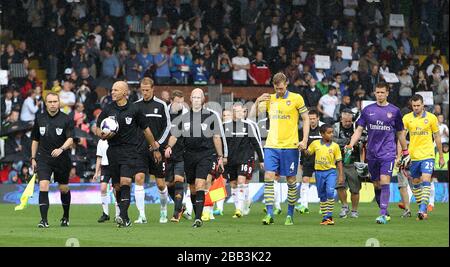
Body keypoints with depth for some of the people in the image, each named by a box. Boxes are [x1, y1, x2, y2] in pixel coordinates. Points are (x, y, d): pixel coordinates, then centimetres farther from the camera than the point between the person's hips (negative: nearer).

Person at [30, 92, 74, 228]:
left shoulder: (66, 119, -4)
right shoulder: (39, 119, 6)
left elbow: (70, 139, -13)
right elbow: (35, 140, 15)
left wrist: (61, 149, -32)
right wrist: (33, 159, 12)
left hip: (62, 159, -1)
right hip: (43, 158, 1)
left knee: (64, 189, 9)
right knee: (43, 186, -16)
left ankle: (66, 217, 32)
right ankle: (44, 220, -16)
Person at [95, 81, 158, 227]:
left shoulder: (134, 110, -2)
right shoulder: (108, 109, 4)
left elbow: (145, 129, 9)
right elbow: (97, 129, 11)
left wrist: (154, 146, 15)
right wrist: (102, 135, -11)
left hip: (130, 151, -3)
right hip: (113, 150, 3)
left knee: (125, 182, -17)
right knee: (117, 186, 5)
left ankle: (123, 216, -23)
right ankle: (125, 218, 18)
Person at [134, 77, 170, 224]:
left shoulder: (161, 105, 0)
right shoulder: (135, 106, 5)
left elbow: (167, 126, 2)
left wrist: (158, 143, -7)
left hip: (157, 150, -1)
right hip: (140, 150, 1)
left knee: (161, 183, 3)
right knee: (139, 178, -13)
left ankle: (164, 210, 28)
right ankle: (142, 215, -12)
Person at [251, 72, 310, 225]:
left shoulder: (296, 98, 1)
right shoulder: (269, 99, 9)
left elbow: (306, 119, 5)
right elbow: (252, 116, 8)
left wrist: (304, 140, -4)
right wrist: (257, 102, -10)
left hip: (290, 146, -2)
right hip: (271, 145, 2)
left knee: (291, 180, 3)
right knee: (268, 177, -11)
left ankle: (290, 215, 14)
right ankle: (269, 214, -11)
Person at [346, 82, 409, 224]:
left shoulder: (394, 111, 4)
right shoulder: (368, 110, 7)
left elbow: (400, 133, 12)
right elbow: (359, 130, 7)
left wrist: (405, 152, 13)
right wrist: (350, 145, -7)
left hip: (388, 153, -3)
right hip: (372, 153, 3)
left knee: (384, 182, -16)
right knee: (376, 185, 8)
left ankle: (383, 215, -19)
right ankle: (385, 212, 22)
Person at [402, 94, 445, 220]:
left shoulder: (431, 118, 0)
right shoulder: (407, 118, 2)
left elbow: (437, 137, 8)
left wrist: (441, 156, 12)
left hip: (427, 155, -3)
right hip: (413, 156, 3)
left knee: (426, 181, -16)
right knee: (416, 183, 9)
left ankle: (423, 209, -23)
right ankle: (422, 209, 23)